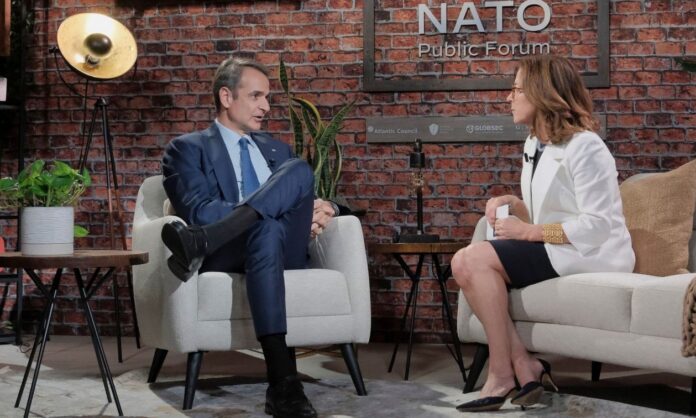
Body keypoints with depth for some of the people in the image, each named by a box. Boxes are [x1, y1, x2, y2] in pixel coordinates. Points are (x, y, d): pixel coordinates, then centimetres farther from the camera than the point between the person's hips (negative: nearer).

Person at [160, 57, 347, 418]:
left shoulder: (277, 149, 29)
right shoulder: (188, 148, 10)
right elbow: (198, 211, -7)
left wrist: (321, 209, -4)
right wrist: (286, 211, -14)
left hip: (287, 249, 4)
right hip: (227, 256, -4)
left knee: (300, 170, -21)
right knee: (267, 229, -40)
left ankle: (201, 243, -37)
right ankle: (283, 381, -47)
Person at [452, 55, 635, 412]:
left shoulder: (585, 147, -15)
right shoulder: (533, 145, 14)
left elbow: (597, 225, -21)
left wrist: (529, 232, -21)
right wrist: (512, 205, -2)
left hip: (589, 253, -9)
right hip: (552, 249, 9)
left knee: (477, 259, -23)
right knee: (465, 262, -11)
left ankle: (502, 374, -15)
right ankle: (525, 367, -14)